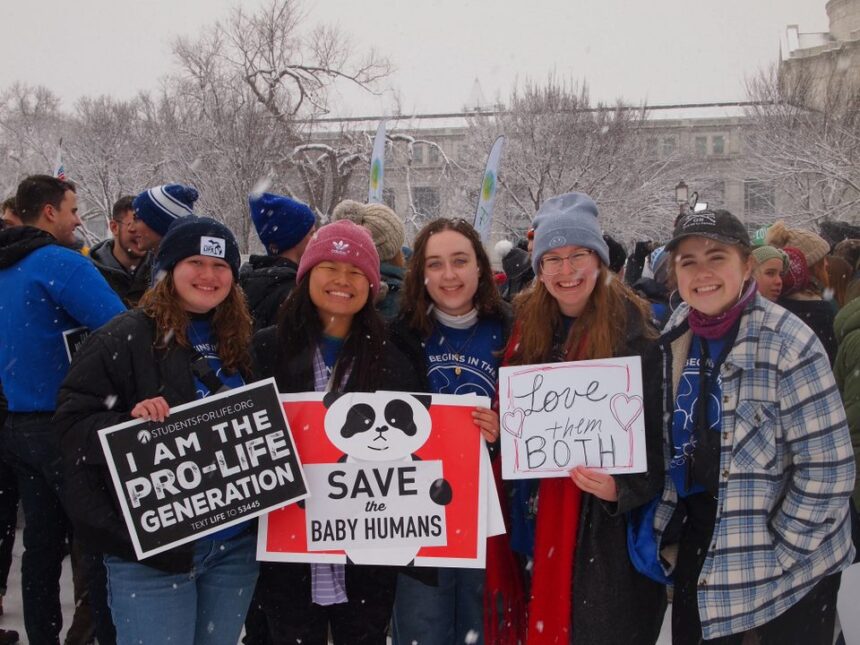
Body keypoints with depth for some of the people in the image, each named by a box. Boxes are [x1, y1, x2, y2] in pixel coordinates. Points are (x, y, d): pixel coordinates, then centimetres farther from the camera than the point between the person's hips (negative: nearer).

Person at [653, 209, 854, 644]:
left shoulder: (787, 343, -17)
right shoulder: (674, 337, 0)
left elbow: (827, 471, -17)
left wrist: (774, 555, -14)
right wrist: (665, 528, 7)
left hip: (789, 568, -5)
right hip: (699, 549, 5)